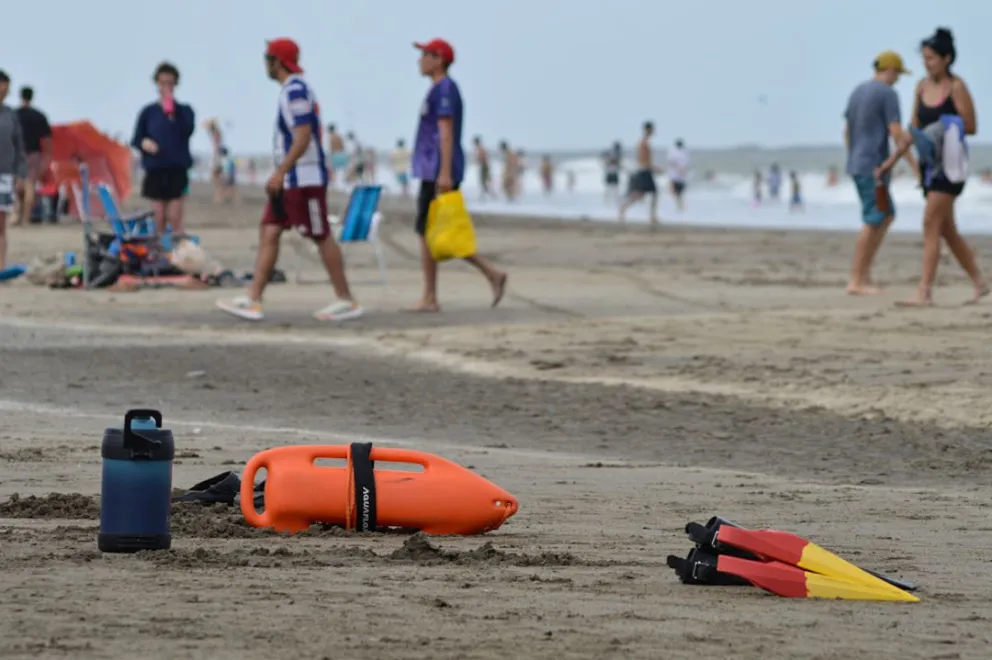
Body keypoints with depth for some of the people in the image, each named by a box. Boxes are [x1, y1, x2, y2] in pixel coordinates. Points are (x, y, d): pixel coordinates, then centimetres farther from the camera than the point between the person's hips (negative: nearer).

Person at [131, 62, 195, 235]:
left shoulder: (184, 110, 5)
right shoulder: (148, 111, 8)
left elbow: (188, 130, -13)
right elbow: (136, 139, 10)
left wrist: (172, 114, -22)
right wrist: (144, 143, -11)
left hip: (177, 170, -1)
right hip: (154, 170, 1)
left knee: (175, 219, -7)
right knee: (158, 219, 0)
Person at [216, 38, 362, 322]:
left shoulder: (295, 91, -15)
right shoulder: (293, 89, 16)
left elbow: (302, 138, -22)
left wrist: (280, 172, -24)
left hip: (304, 179, -10)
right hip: (291, 180, 10)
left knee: (321, 237, -3)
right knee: (268, 233, 4)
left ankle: (347, 301, 4)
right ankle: (252, 300, 1)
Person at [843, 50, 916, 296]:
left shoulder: (857, 92, 15)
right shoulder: (888, 94, -10)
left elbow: (847, 131, 20)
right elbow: (896, 133, -16)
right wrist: (913, 162, -11)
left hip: (856, 166, 9)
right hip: (874, 166, -9)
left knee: (887, 216, 15)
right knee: (873, 222, -5)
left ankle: (865, 273, 8)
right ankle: (856, 280, -6)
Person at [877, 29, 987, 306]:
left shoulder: (956, 87, -10)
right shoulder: (922, 86, 9)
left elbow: (971, 126, -10)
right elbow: (914, 129, 13)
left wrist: (943, 127, -23)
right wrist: (893, 159, 7)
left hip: (950, 163, -8)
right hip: (930, 163, 8)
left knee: (931, 224, -14)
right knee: (947, 229, 12)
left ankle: (924, 292, -16)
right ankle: (979, 283, 23)